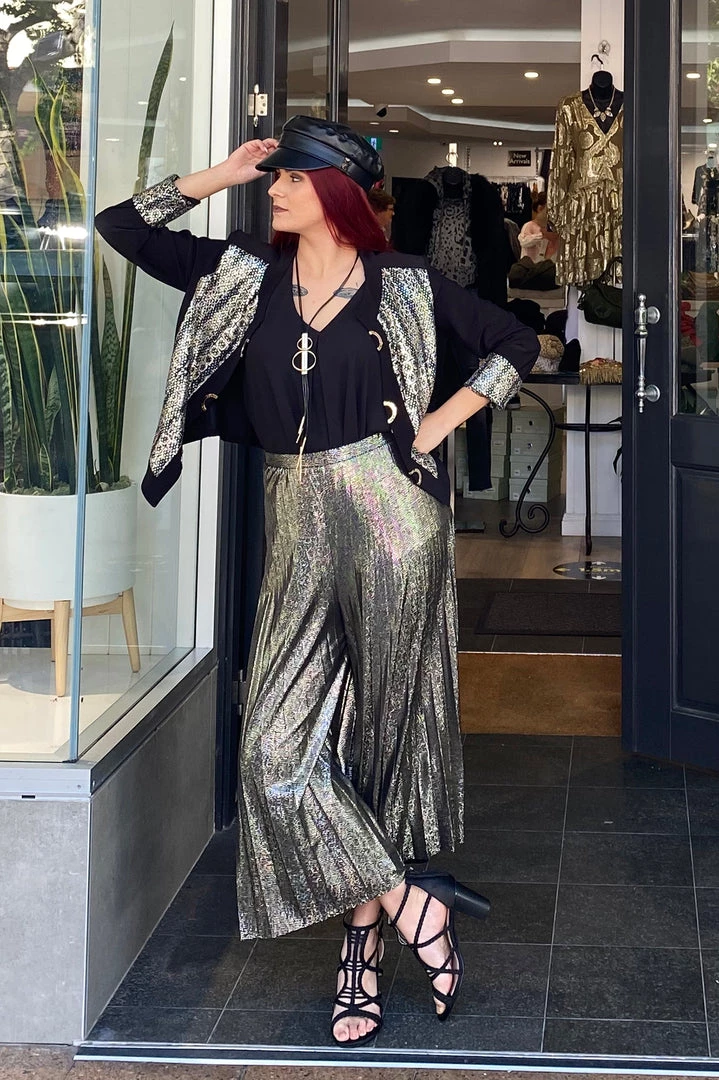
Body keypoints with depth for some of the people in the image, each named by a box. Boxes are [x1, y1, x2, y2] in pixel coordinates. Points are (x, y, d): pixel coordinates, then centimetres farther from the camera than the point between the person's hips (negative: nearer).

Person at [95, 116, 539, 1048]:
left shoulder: (403, 285, 2)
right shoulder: (246, 275, 9)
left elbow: (514, 343, 9)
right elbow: (123, 227, 10)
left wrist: (444, 419, 0)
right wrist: (218, 175, 6)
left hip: (390, 515, -3)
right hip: (299, 527, 3)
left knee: (377, 733, 4)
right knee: (283, 747, -6)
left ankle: (365, 943, 14)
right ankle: (413, 907, 6)